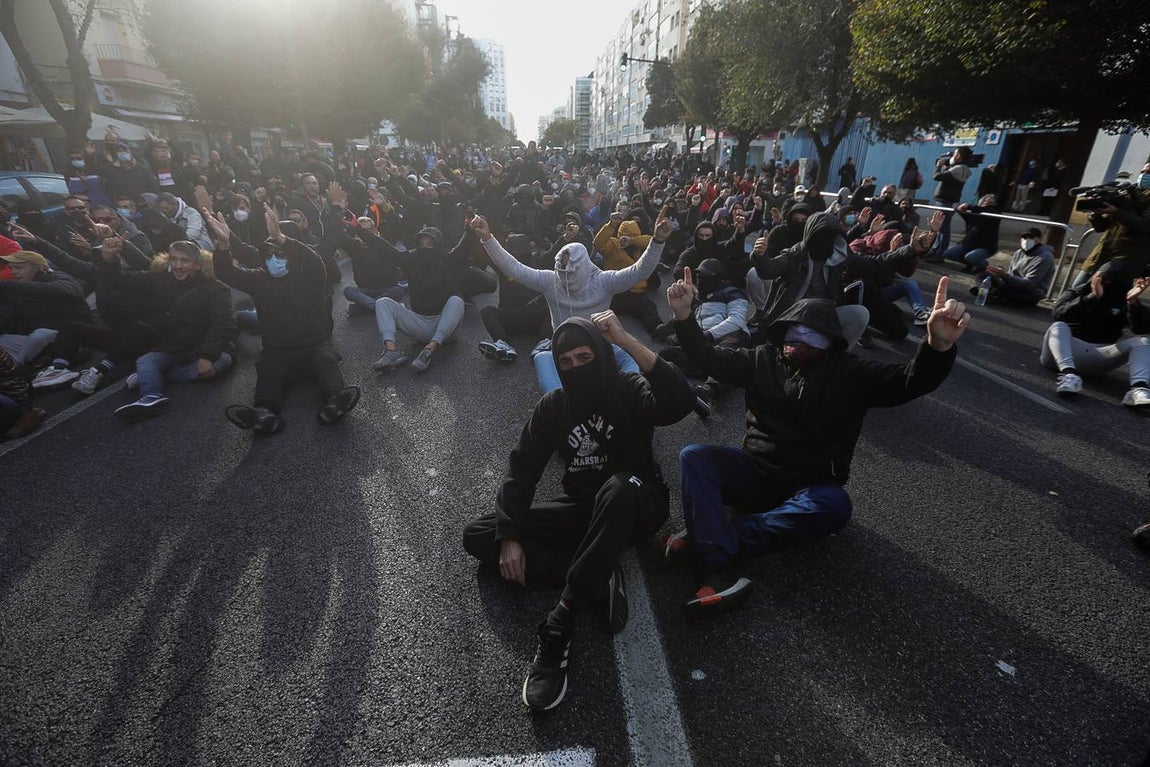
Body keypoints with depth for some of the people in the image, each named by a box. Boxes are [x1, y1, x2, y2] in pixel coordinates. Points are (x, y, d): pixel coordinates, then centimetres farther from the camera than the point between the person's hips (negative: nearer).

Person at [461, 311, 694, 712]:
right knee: (477, 535, -10)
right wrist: (509, 537, -14)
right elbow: (522, 468, -3)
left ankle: (558, 628, -36)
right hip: (582, 509, 5)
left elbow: (681, 402, -32)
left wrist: (627, 340, -35)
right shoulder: (553, 405, 1)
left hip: (635, 507, -4)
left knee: (622, 485, -41)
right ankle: (599, 579, -21)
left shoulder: (631, 391, -10)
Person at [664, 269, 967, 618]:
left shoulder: (851, 373, -2)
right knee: (694, 456, -23)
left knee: (834, 505, -36)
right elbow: (709, 358, 4)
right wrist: (684, 316, -12)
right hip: (755, 473, 2)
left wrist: (938, 346, -38)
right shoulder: (764, 359, 5)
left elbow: (909, 382, -16)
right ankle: (721, 569, -39)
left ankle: (707, 536, -32)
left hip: (811, 487, -1)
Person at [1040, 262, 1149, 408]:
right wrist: (1092, 298, -25)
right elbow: (1058, 314, -15)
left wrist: (1134, 303, -21)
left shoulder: (1124, 303, 13)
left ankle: (1138, 387, -38)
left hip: (1101, 357, 3)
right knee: (1058, 326, -28)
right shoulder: (1076, 293, 8)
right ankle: (1068, 374, -51)